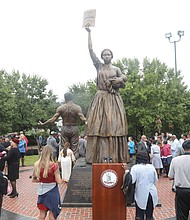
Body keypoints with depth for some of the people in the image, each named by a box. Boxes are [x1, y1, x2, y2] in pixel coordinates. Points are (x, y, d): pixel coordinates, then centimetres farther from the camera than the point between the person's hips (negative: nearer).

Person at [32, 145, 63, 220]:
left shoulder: (37, 165, -6)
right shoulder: (54, 165, -18)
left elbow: (33, 180, 3)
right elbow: (58, 181, -14)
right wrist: (63, 179, 6)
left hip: (42, 191, 4)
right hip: (52, 191, -4)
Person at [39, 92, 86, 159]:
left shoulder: (60, 108, -2)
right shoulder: (77, 107, -6)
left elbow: (53, 120, -3)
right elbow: (83, 119, -14)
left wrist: (43, 124, 9)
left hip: (64, 129, 1)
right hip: (74, 128, -1)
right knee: (75, 149, 4)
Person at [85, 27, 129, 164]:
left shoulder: (116, 69, 12)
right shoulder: (99, 66, 9)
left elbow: (123, 82, 13)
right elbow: (91, 50, 4)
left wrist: (119, 80, -7)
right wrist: (89, 33, 2)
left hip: (114, 100, 1)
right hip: (101, 98, -1)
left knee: (114, 126, -4)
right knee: (99, 126, -7)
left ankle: (116, 157, -1)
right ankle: (99, 157, -5)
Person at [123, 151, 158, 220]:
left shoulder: (135, 167, -10)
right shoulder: (152, 167, 3)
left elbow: (132, 180, -16)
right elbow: (155, 180, 10)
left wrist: (126, 170, -9)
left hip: (141, 194, -3)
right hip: (152, 193, 4)